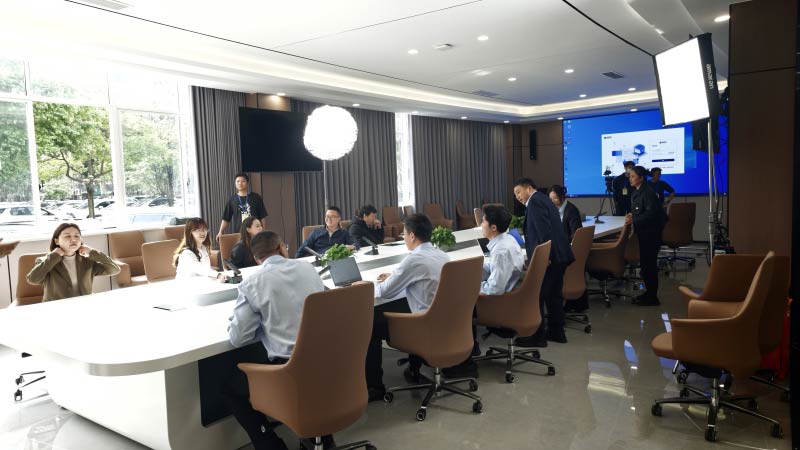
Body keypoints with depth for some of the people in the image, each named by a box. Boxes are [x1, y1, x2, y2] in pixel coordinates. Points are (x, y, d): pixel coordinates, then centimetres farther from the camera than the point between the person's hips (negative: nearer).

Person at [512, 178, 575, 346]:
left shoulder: (535, 202, -12)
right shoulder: (542, 199, 19)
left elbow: (544, 231, -21)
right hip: (558, 255, 10)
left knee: (536, 296, -2)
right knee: (553, 294, 17)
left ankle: (537, 336, 6)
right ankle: (556, 331, 26)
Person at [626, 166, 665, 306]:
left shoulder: (648, 192, -18)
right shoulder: (636, 192, 12)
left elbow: (650, 214, -23)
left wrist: (634, 220, -23)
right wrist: (632, 215, 5)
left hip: (651, 233, -10)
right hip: (643, 232, 10)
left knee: (649, 264, -4)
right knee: (644, 263, 15)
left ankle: (652, 297, 5)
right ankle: (649, 293, 26)